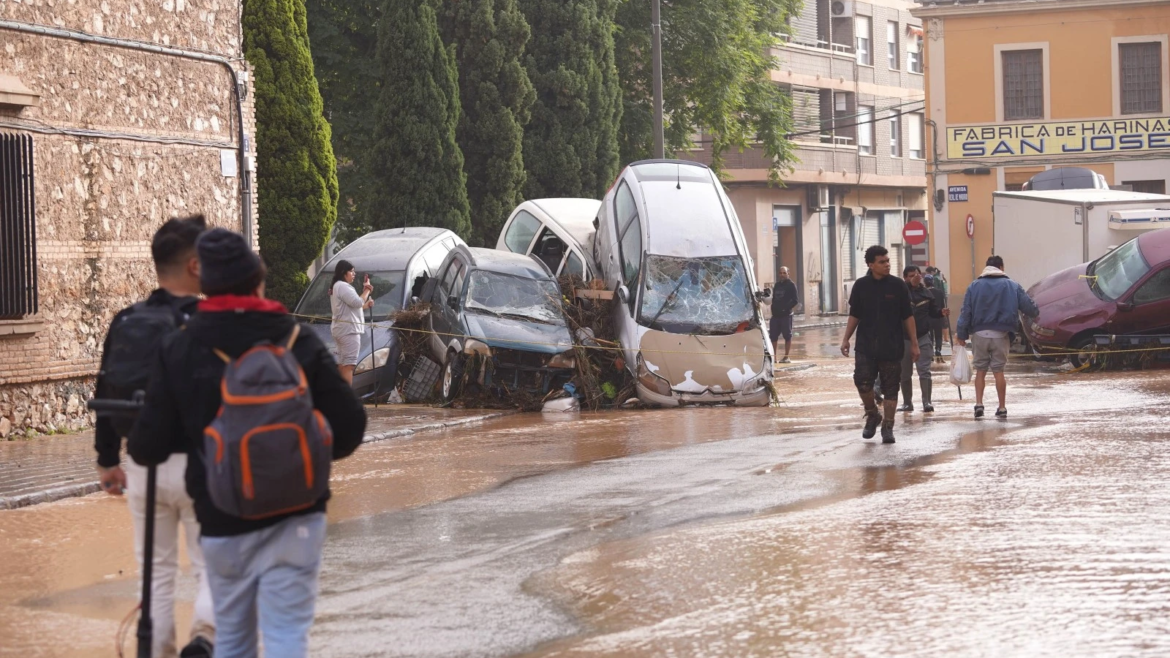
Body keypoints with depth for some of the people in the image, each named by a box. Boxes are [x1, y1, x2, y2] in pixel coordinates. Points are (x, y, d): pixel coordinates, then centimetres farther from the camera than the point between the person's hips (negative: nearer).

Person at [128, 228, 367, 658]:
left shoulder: (179, 350, -4)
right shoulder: (298, 341, -6)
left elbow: (149, 447, -4)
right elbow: (349, 428, -7)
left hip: (222, 523, 2)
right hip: (293, 518, -2)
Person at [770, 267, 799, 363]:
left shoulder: (791, 285, -3)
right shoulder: (777, 285, 16)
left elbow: (795, 301, -9)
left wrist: (787, 308, -17)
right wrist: (774, 308, 5)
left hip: (786, 315, -6)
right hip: (775, 315, 6)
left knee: (787, 336, 0)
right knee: (773, 336, 5)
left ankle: (786, 357, 4)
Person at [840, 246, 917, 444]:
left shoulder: (898, 286, -1)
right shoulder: (861, 286, 3)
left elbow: (908, 317, 3)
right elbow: (854, 315, 11)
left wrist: (914, 344, 1)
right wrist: (846, 339, 3)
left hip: (892, 347, -1)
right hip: (866, 346, 1)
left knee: (890, 388, 2)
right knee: (862, 381, -13)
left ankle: (888, 427, 11)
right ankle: (872, 415, 12)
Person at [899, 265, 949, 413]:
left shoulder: (926, 292, 7)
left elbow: (933, 311, 15)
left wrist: (941, 312, -8)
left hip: (923, 337, 1)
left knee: (924, 371, -7)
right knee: (904, 373, 9)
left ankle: (927, 402, -8)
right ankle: (907, 403, 20)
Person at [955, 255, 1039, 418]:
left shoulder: (974, 286, 4)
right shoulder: (1012, 286, 2)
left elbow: (966, 312, -1)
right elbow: (1028, 306, 1)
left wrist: (961, 334, 3)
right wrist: (1035, 313, 24)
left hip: (980, 334, 0)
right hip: (1001, 335, 0)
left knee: (980, 371, 9)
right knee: (999, 371, 6)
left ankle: (979, 404, -2)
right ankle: (1002, 408, 7)